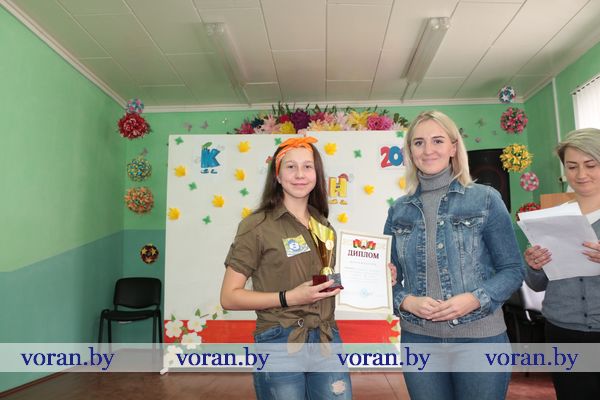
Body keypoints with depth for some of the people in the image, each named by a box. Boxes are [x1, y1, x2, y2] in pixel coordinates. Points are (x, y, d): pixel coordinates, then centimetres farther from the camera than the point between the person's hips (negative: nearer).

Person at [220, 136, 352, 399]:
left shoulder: (324, 226, 9)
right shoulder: (257, 225, -9)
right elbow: (229, 297, -10)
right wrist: (289, 298, -19)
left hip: (328, 340, 5)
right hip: (280, 343, -5)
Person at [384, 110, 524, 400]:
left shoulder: (485, 199, -3)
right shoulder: (398, 210, 4)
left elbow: (513, 269, -2)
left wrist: (474, 299, -17)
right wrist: (407, 301, -12)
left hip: (480, 337, -2)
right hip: (417, 338, 2)